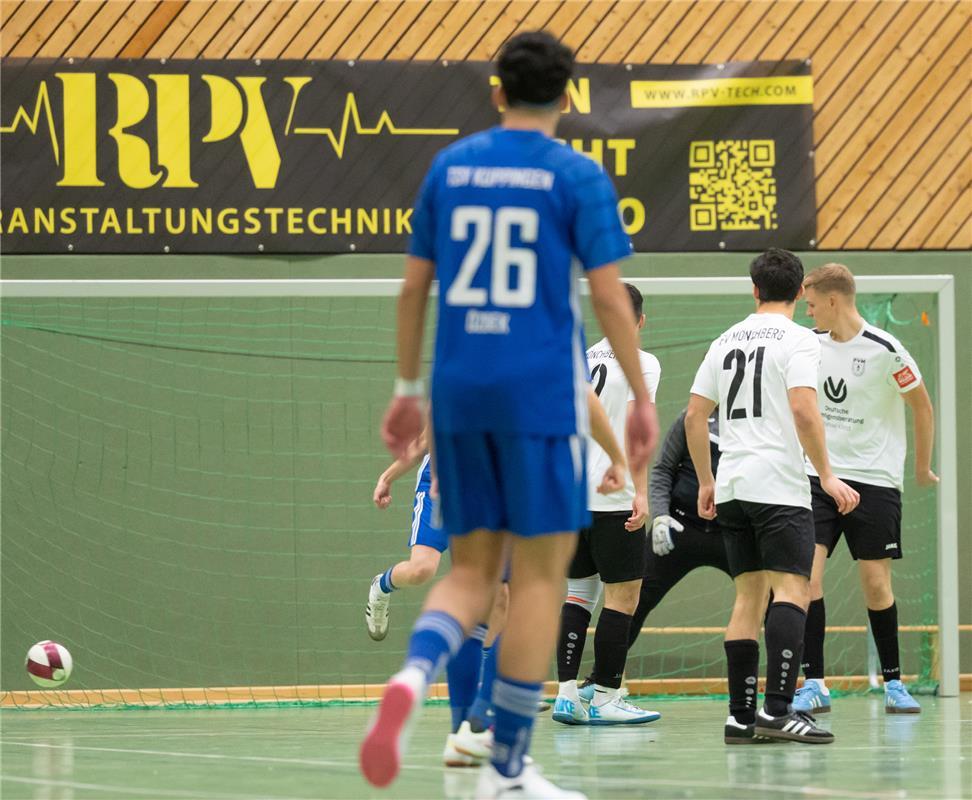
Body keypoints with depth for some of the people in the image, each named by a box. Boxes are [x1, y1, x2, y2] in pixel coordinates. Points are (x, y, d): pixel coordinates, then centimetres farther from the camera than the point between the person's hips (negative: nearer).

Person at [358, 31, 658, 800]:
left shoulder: (449, 167, 9)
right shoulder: (577, 176, -4)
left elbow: (413, 285, 11)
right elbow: (609, 295, -7)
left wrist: (407, 388, 19)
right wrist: (642, 398, 1)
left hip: (459, 390, 4)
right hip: (542, 392, -4)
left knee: (471, 569, 12)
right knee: (539, 572, 4)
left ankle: (412, 678, -19)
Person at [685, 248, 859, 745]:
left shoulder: (727, 341, 14)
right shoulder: (797, 339, -5)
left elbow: (694, 415, 15)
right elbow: (803, 409, -17)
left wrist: (705, 481, 23)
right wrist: (827, 476, -13)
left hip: (732, 486, 7)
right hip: (779, 484, -7)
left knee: (749, 595, 9)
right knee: (791, 589, -10)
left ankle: (741, 716, 5)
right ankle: (778, 709, -22)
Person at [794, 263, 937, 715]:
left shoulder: (884, 350, -12)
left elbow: (922, 406, 0)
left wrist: (922, 467, 7)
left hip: (875, 479, -3)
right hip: (818, 476, 3)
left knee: (876, 583, 0)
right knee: (808, 575, -10)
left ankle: (893, 683, 15)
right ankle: (813, 685, -7)